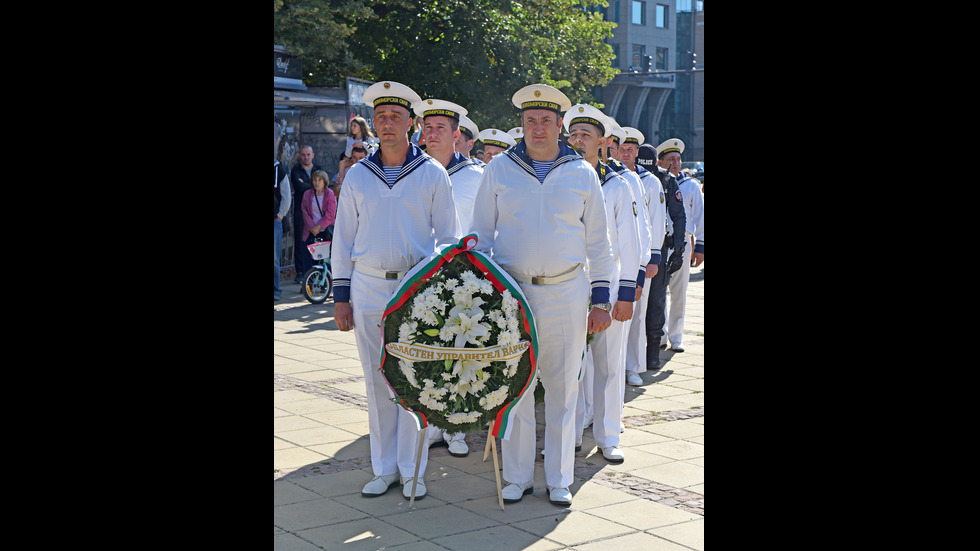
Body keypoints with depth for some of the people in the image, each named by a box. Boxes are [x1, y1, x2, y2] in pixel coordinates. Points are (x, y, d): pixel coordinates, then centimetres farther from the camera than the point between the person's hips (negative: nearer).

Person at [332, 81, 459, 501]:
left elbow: (448, 236, 6)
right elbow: (343, 238, 11)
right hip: (368, 289, 2)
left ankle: (411, 471, 8)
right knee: (377, 380, 6)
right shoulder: (357, 176, 9)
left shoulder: (432, 174, 3)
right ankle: (384, 469, 16)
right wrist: (341, 296, 5)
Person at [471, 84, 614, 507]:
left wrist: (600, 299, 4)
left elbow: (597, 242, 8)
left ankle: (558, 479, 17)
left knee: (563, 388, 5)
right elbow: (482, 233, 10)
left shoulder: (582, 173, 5)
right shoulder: (499, 169, 5)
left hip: (566, 292, 0)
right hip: (511, 291, 0)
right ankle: (518, 477, 17)